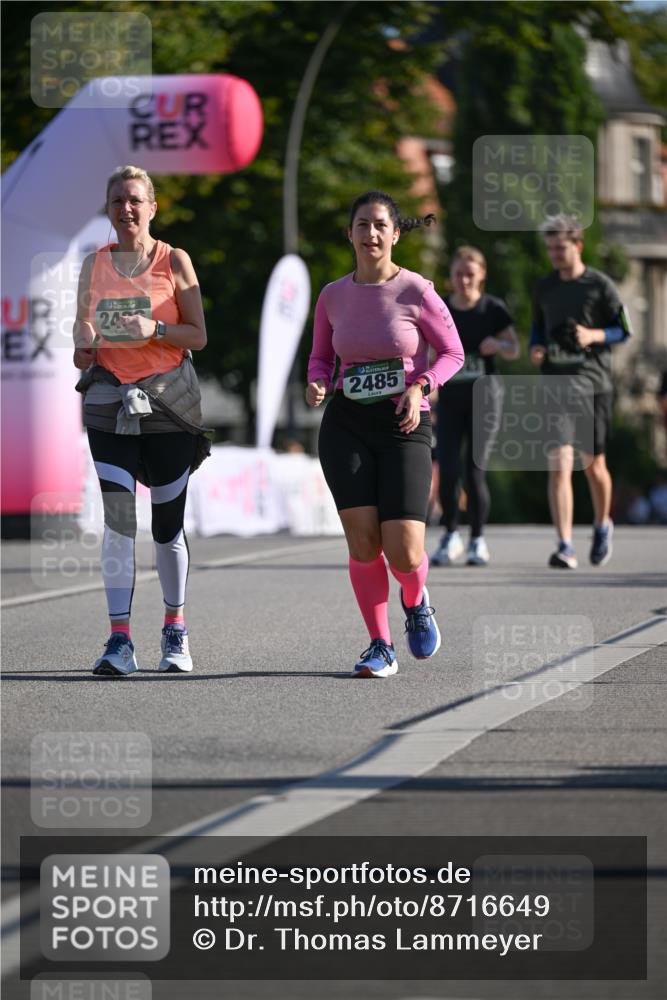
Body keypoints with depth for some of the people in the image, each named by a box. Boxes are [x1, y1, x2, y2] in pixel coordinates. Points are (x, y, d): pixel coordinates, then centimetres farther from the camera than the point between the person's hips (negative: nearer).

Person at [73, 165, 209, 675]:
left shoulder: (174, 261, 0)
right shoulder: (95, 264, 7)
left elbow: (198, 335, -1)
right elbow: (83, 323, 14)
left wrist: (154, 328, -18)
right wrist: (84, 343, -9)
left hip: (168, 400, -1)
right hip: (111, 398, 1)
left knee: (168, 521, 5)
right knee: (118, 516, -11)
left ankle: (176, 632, 22)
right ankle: (120, 640, -13)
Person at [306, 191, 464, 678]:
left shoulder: (416, 291, -6)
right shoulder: (333, 296, 4)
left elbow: (453, 353, 2)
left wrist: (419, 387, -16)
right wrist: (317, 383, -7)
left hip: (403, 427, -2)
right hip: (346, 424, 2)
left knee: (404, 554, -12)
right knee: (363, 541, -11)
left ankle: (416, 601, 26)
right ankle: (381, 647, 6)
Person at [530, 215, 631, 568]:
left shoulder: (600, 285, 0)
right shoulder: (543, 288, 11)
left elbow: (623, 329, 3)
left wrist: (594, 335, -15)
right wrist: (536, 349, 3)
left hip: (592, 380, -2)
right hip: (555, 382, 2)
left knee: (593, 464, 9)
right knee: (559, 464, -13)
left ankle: (602, 526, 38)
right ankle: (565, 547, -17)